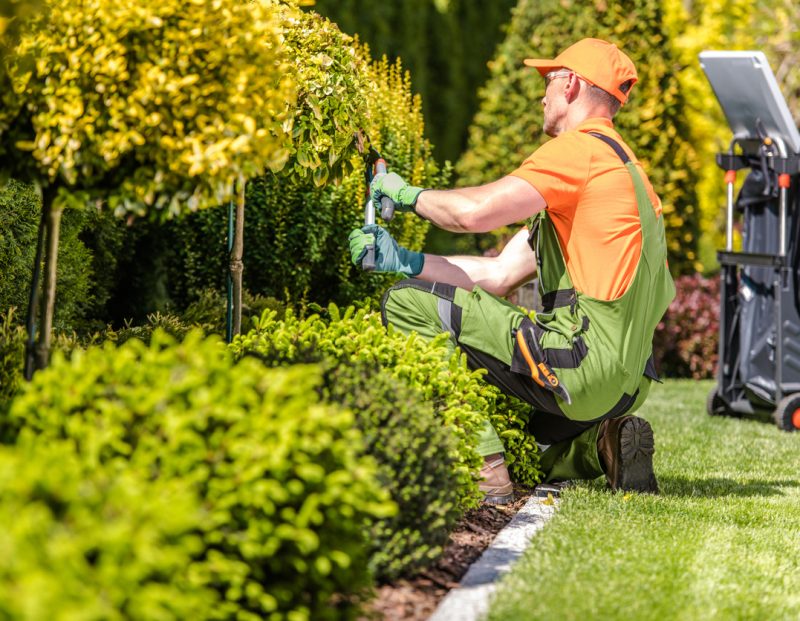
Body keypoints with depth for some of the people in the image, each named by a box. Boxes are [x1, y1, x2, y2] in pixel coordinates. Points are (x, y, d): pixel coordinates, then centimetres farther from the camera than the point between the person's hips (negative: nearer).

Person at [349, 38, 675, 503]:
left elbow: (475, 211, -19)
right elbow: (500, 276, 19)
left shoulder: (582, 148, -7)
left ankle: (484, 469, -15)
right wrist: (403, 260, 11)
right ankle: (601, 444, 8)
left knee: (408, 305, -10)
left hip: (584, 362, -10)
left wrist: (408, 194, 1)